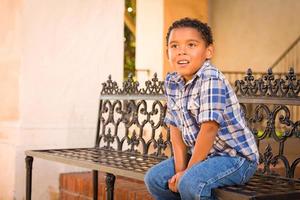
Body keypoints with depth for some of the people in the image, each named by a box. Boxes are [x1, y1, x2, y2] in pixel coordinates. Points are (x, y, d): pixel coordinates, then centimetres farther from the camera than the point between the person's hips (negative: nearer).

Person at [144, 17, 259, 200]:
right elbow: (175, 127, 2)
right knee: (154, 178, 6)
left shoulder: (211, 79, -23)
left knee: (191, 183, -30)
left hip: (236, 156, -8)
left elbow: (210, 127, -27)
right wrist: (180, 169, -8)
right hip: (203, 154, 8)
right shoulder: (172, 82, 2)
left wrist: (188, 171, -19)